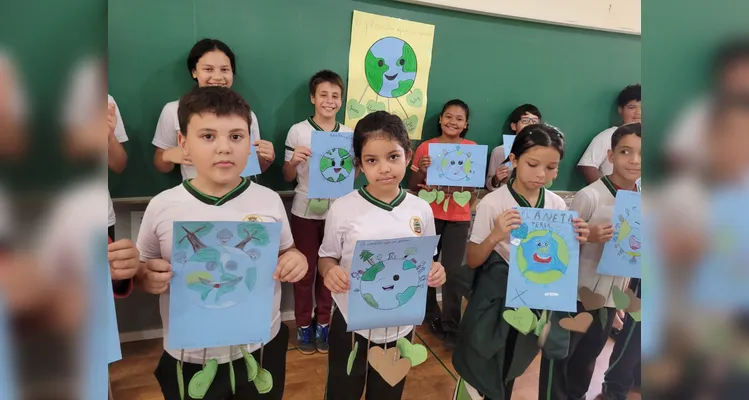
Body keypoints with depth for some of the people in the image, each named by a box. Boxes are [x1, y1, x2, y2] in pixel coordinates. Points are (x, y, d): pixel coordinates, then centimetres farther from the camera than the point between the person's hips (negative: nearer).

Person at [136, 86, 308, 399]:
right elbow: (142, 272, 4)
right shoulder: (162, 207, -10)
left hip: (262, 350, 1)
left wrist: (297, 260, -15)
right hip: (189, 360, 0)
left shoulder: (270, 201, -8)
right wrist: (148, 277, -17)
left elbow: (286, 253, 6)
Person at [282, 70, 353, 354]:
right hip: (305, 212, -2)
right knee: (304, 269, 10)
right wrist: (293, 161, -21)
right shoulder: (298, 131, -6)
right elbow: (288, 177, -1)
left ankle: (323, 323, 30)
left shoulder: (348, 134, 2)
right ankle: (303, 324, 27)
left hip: (336, 211, 2)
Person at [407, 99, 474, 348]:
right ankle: (431, 316, 30)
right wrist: (422, 171, -18)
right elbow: (413, 187, 2)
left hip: (458, 218, 0)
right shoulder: (426, 147, 0)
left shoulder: (472, 149, 2)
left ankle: (451, 326, 14)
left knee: (454, 271, -4)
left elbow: (473, 185, -6)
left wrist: (445, 187, -22)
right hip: (429, 215, 1)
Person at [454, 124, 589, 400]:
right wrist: (494, 237, -32)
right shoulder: (492, 203, -17)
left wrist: (575, 242, -15)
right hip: (496, 295, -4)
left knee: (512, 364, 20)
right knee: (485, 364, 4)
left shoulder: (557, 204, -5)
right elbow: (472, 261, -13)